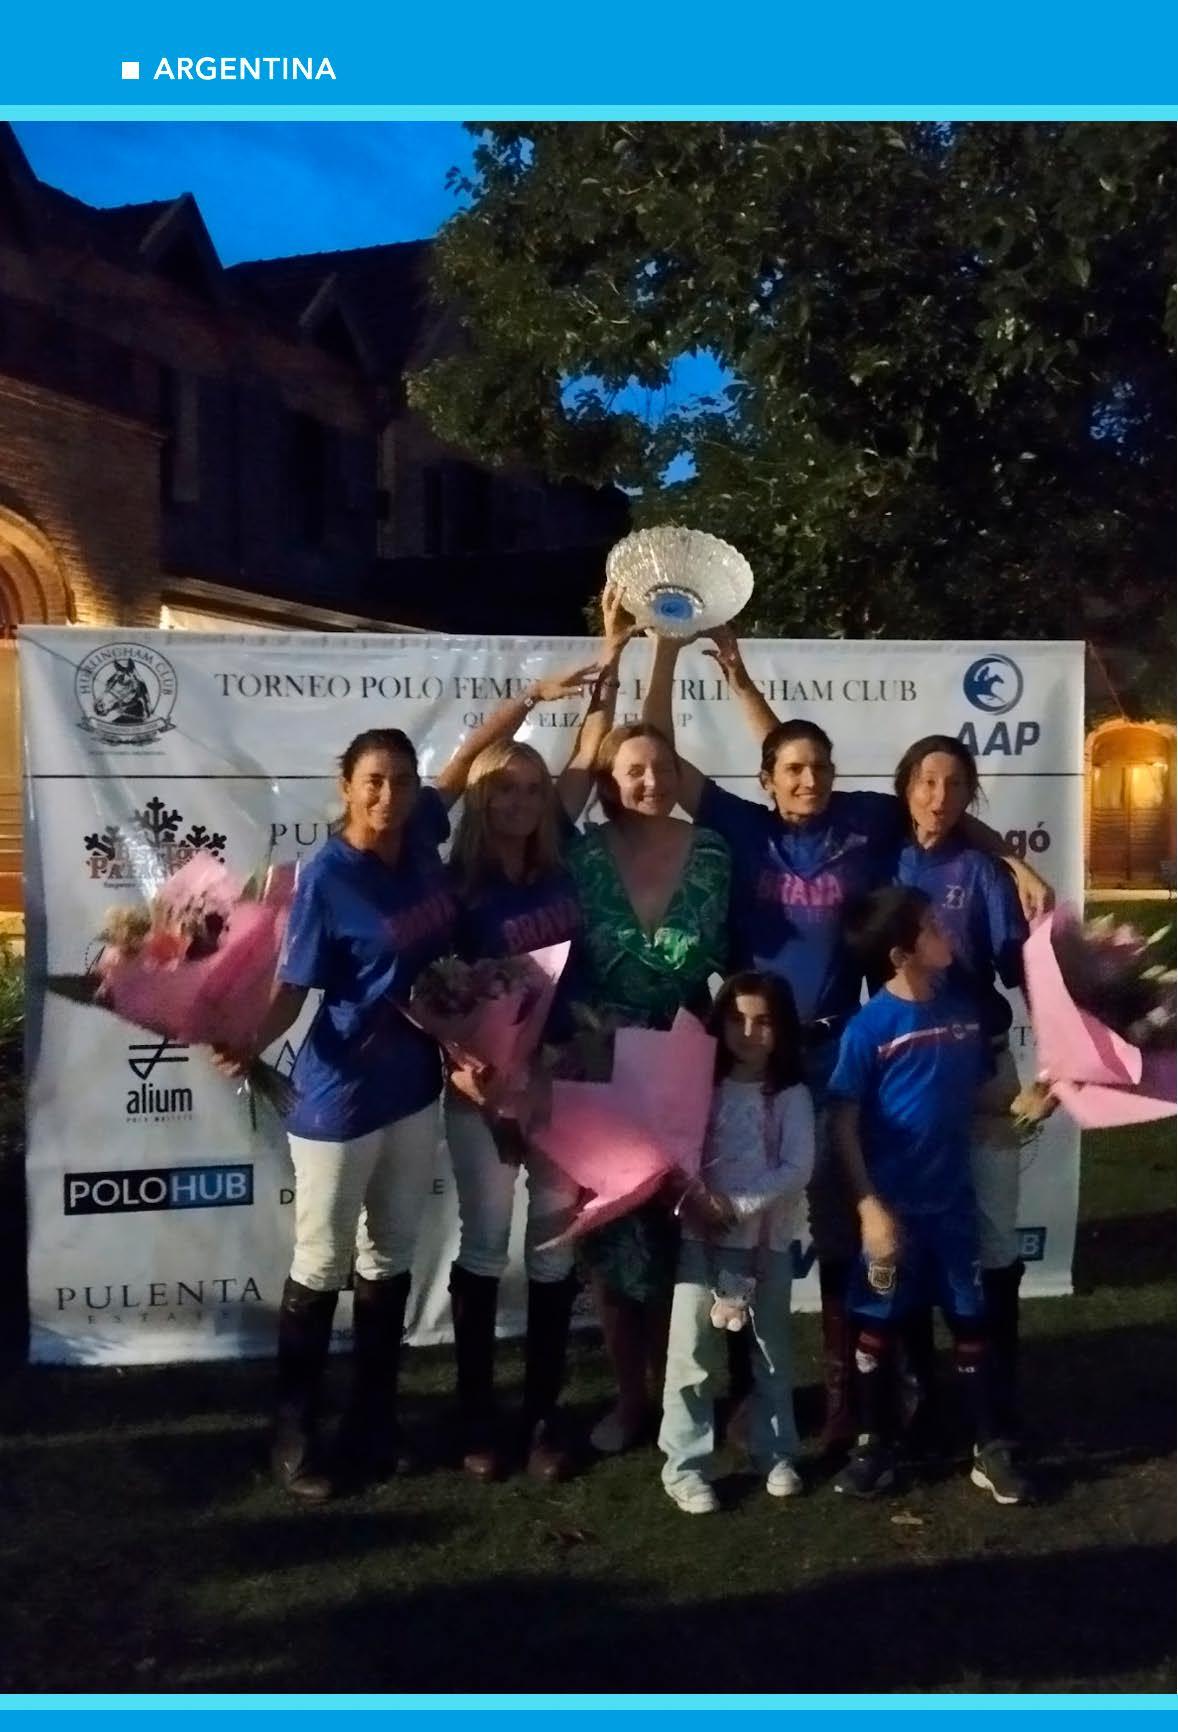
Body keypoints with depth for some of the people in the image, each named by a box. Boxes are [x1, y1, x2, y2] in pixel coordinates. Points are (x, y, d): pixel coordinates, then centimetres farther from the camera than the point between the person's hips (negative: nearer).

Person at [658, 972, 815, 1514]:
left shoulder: (792, 1095, 1)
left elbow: (798, 1169, -9)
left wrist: (738, 1204, -16)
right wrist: (696, 1198, -18)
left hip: (769, 1238, 0)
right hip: (703, 1236, 0)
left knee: (771, 1349, 12)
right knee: (693, 1350, -5)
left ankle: (776, 1454, 28)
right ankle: (684, 1465, 5)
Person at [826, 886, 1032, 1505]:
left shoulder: (963, 1009, -2)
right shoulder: (869, 1026, -15)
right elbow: (843, 1122, -12)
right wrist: (869, 1206, -15)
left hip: (953, 1200, 4)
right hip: (893, 1205, -4)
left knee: (970, 1321, 14)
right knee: (876, 1326, 10)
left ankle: (989, 1451, 28)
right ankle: (874, 1449, 27)